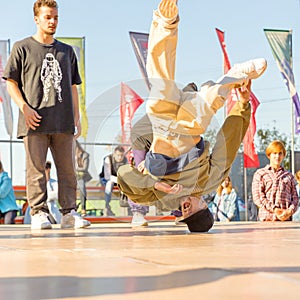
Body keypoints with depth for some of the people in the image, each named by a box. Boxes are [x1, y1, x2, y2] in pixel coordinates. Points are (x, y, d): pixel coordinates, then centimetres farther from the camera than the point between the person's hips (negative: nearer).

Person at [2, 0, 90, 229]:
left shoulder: (67, 51, 18)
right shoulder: (23, 48, 7)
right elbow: (11, 82, 3)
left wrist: (77, 118, 13)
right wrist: (25, 107, -11)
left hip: (63, 123, 3)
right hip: (35, 122, -3)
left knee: (67, 168, 2)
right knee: (36, 168, -3)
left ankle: (69, 213, 7)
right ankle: (39, 213, 3)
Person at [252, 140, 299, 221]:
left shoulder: (289, 176, 22)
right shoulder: (260, 174, 13)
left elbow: (295, 197, 14)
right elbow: (257, 197, 1)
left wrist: (290, 211, -8)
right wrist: (275, 210, -11)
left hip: (286, 218, 2)